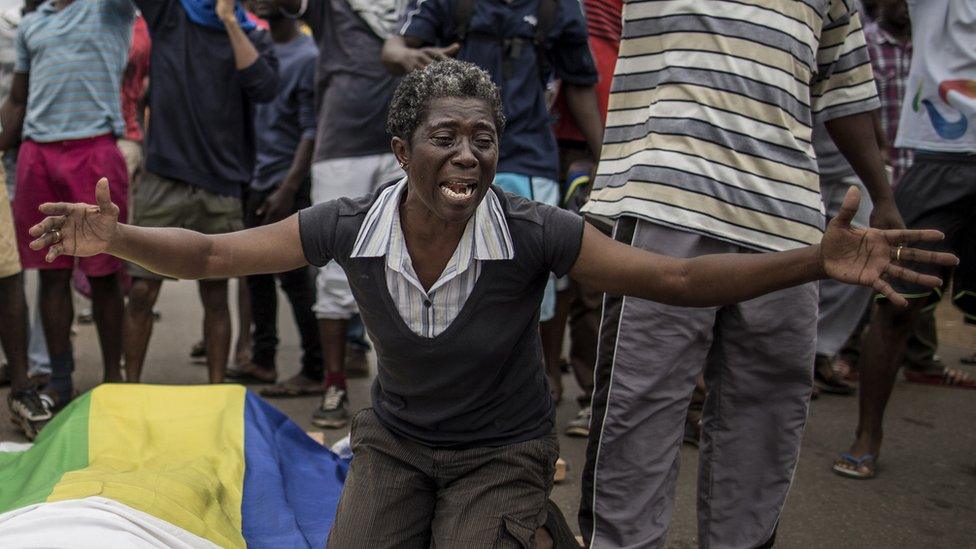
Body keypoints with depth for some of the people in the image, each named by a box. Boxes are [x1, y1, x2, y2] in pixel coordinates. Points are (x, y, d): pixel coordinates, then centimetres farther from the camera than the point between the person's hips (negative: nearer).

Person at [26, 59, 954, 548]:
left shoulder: (534, 233, -24)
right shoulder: (349, 227, -18)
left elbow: (681, 279, -22)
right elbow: (211, 253, -10)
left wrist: (817, 261, -34)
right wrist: (114, 237, -27)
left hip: (502, 453, -2)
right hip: (395, 441, 2)